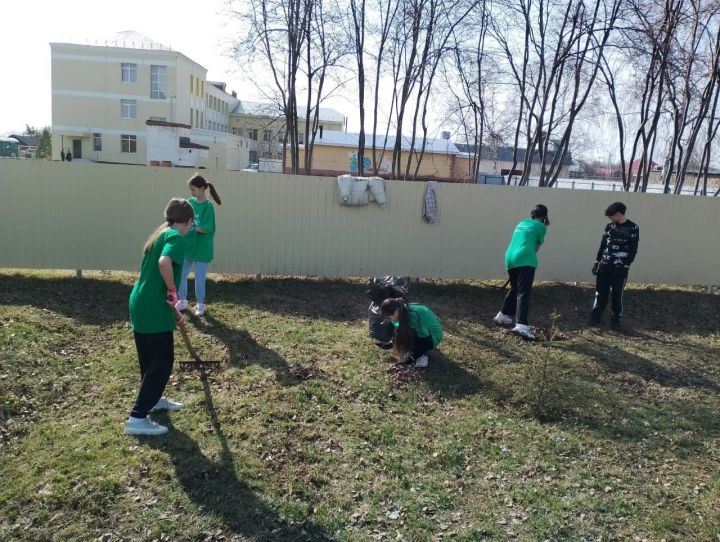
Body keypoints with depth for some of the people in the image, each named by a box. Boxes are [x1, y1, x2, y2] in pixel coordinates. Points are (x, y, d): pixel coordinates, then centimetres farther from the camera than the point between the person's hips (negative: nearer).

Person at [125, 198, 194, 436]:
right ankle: (137, 418, 0)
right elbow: (164, 262, -34)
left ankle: (154, 399, 41)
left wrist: (174, 312, 29)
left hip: (141, 304, 9)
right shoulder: (176, 237, -11)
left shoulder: (160, 234, 18)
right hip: (153, 309, -9)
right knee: (162, 362, -1)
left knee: (150, 358, 23)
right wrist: (173, 290, -17)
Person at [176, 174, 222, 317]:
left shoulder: (208, 206, -15)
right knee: (180, 275, 10)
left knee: (199, 278, 4)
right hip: (187, 246, 6)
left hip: (201, 249, -6)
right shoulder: (190, 201, 3)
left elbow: (205, 229, -19)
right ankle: (183, 302, 28)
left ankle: (200, 305, 22)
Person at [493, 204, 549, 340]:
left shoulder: (521, 224, 25)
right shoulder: (541, 226, 8)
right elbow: (537, 247, 14)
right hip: (525, 260, -7)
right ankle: (521, 325, -27)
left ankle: (503, 316, 34)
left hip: (510, 258, 7)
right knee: (524, 292, -14)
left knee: (515, 289, 25)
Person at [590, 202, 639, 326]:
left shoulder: (632, 228, -6)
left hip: (620, 267, -4)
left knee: (617, 294, 4)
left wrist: (626, 267, -14)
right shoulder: (609, 227, 8)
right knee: (600, 292, 3)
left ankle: (616, 318, 16)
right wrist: (597, 262, 10)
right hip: (605, 265, 4)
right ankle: (596, 316, 10)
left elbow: (633, 250, -8)